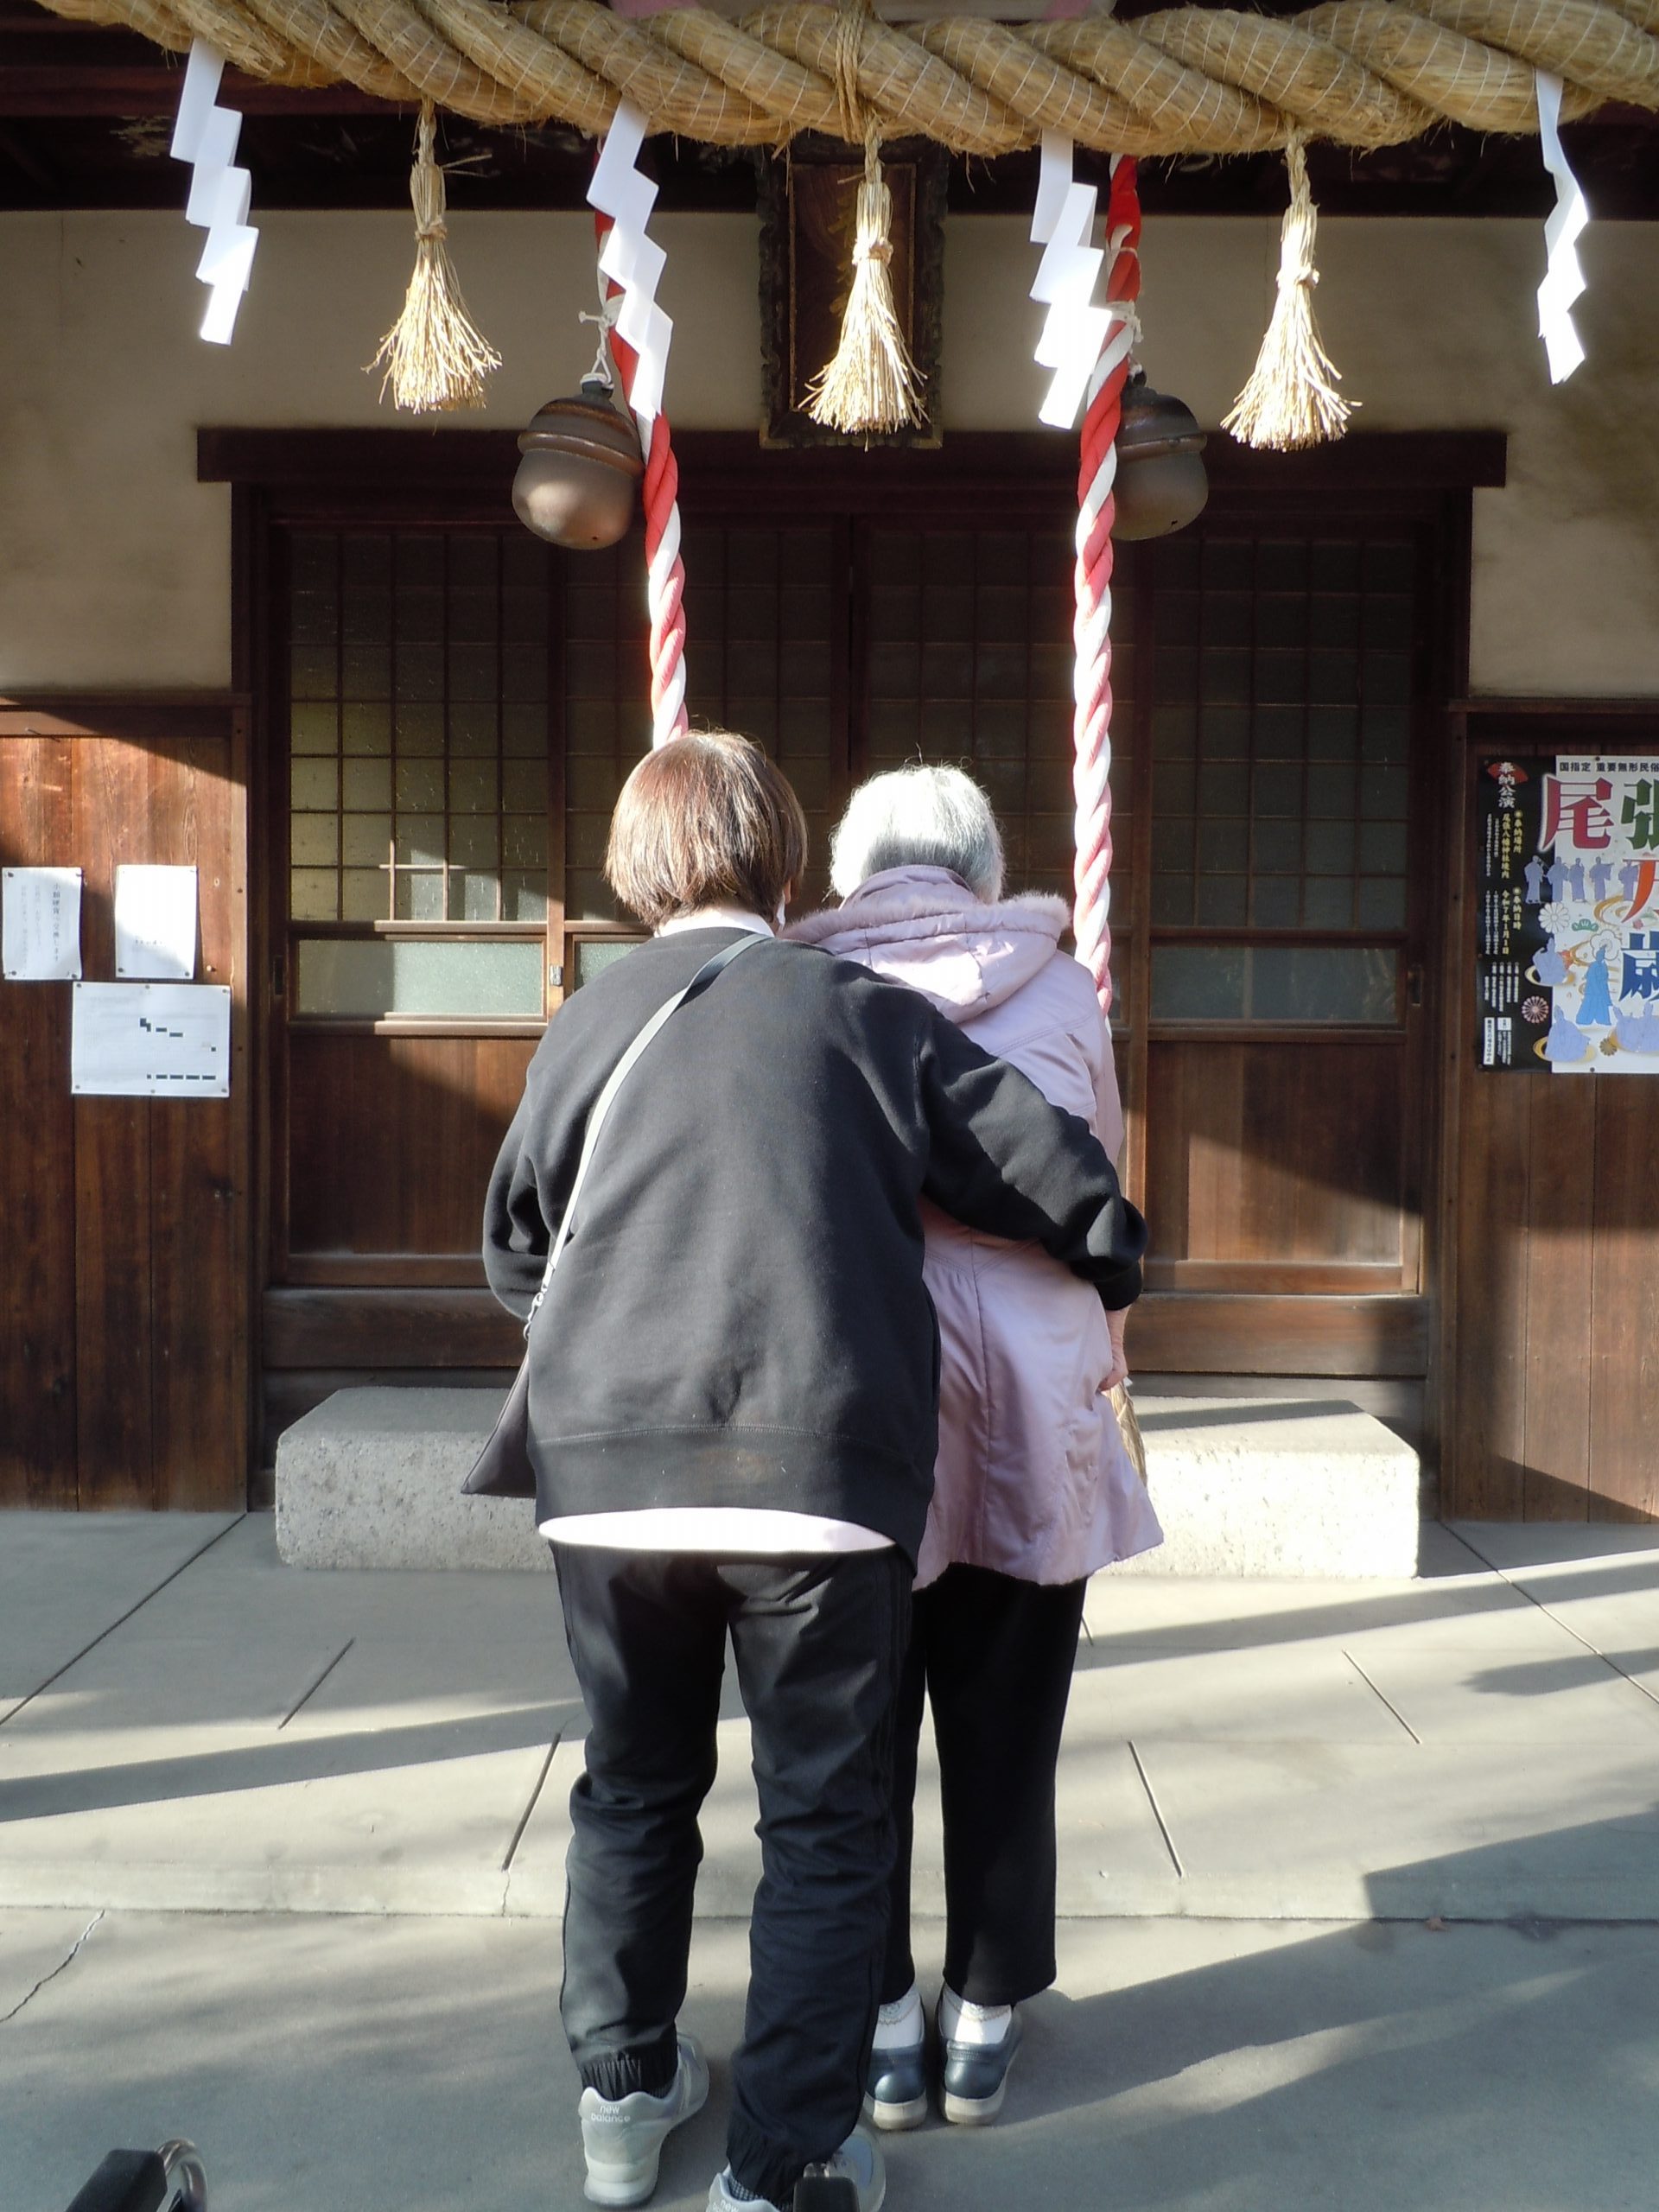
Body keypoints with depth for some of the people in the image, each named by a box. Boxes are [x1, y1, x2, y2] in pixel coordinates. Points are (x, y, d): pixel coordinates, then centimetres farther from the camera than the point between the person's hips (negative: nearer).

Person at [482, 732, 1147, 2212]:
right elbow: (1059, 1174, 3)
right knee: (826, 1824, 14)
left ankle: (626, 2093, 38)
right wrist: (1112, 1270, 24)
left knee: (635, 1789, 23)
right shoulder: (862, 1011, 3)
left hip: (609, 1470, 3)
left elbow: (515, 1250, 19)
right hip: (824, 1469, -3)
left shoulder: (588, 1023, 10)